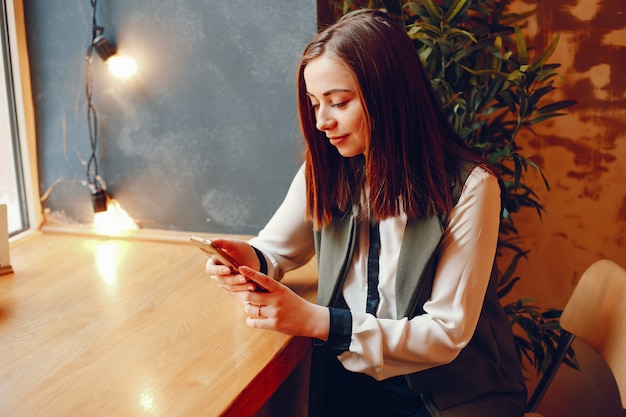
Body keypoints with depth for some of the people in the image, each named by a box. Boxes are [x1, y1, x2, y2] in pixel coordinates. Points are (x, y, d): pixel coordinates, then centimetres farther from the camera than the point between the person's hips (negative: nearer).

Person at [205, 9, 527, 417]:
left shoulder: (468, 187, -16)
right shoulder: (325, 173, -2)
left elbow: (447, 334, -16)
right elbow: (273, 251, 11)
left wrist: (315, 321, -25)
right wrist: (248, 258, -14)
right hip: (353, 381, 4)